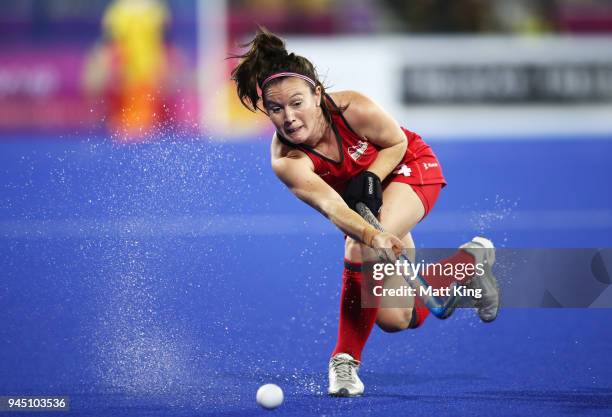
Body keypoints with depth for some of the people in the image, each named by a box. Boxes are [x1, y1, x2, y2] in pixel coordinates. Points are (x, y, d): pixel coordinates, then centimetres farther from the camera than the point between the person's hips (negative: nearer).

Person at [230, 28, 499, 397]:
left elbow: (397, 142, -13)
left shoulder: (352, 108, -34)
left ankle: (347, 359, -13)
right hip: (359, 186, 4)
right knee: (394, 318, 3)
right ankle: (470, 261, 30)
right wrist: (373, 235, -64)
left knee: (362, 253, -32)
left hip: (410, 167, -4)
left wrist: (369, 180, -29)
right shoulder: (285, 161, -32)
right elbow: (330, 205, -47)